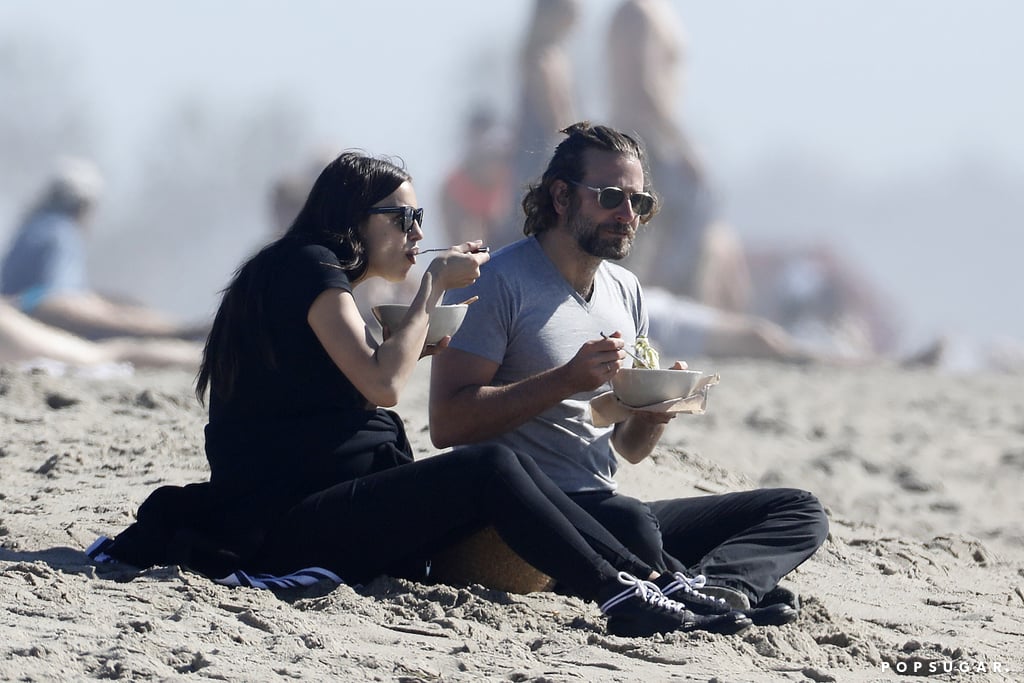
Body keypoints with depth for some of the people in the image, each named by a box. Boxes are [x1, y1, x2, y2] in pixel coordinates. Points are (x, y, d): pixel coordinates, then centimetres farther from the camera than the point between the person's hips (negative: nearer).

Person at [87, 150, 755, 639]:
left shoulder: (316, 274, 23)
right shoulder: (309, 267, -7)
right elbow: (382, 384, -17)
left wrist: (423, 346, 12)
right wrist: (434, 285, -7)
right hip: (289, 527, -9)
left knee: (509, 466, -3)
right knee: (489, 468, -21)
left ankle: (651, 584, -14)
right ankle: (626, 597, -25)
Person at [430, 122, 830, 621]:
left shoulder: (625, 291, 19)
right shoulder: (498, 282, -5)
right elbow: (446, 424, -16)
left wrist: (653, 412, -1)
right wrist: (567, 380, -19)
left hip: (599, 510, 8)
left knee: (800, 513, -5)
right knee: (627, 521, -42)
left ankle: (708, 585, -33)